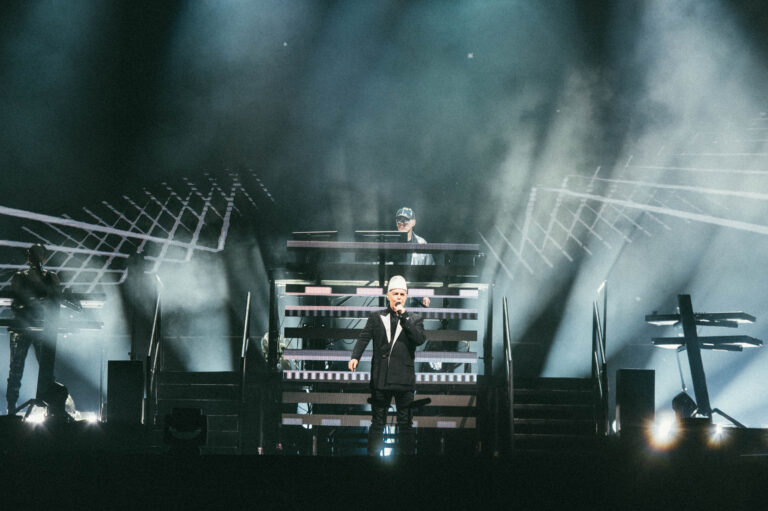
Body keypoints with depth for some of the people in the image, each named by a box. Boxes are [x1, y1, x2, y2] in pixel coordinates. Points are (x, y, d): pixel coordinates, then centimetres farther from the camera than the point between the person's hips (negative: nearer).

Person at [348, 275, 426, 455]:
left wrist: (404, 316, -11)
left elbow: (420, 339, -8)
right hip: (380, 378, 1)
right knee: (377, 422, 6)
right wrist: (355, 356, -18)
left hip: (403, 380, -1)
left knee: (405, 424, 2)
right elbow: (364, 337, -1)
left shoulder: (414, 319, 8)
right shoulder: (376, 317, 10)